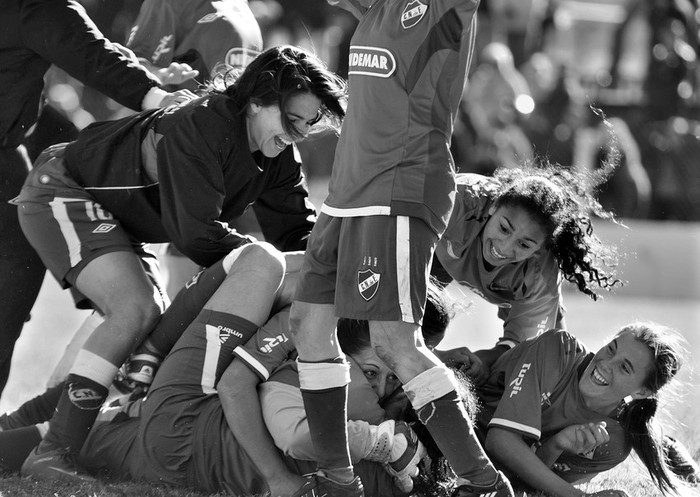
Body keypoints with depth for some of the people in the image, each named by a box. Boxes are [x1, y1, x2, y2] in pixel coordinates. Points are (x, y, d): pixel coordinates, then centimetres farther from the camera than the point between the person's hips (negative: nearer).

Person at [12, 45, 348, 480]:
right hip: (63, 195, -10)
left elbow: (298, 228, -1)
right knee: (137, 309, -26)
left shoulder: (278, 157, -3)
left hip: (120, 221, 10)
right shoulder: (201, 126, -31)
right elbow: (196, 232, -33)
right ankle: (53, 455, -25)